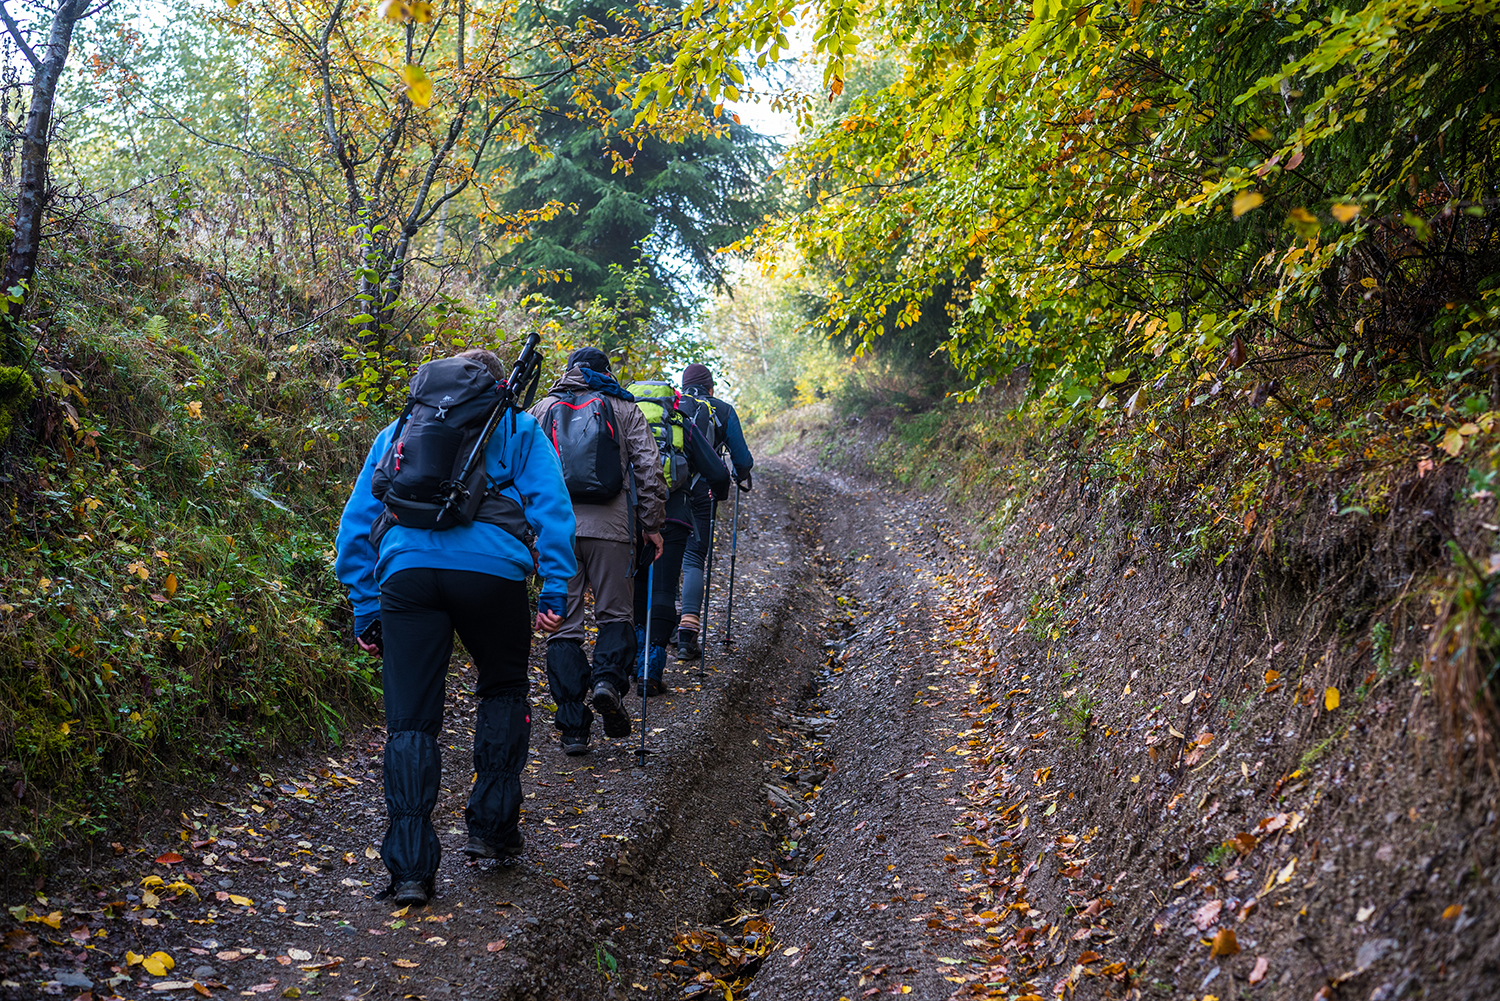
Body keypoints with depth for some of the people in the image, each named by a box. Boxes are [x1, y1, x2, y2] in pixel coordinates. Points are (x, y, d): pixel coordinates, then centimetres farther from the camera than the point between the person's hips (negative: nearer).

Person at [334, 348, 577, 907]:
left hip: (406, 568, 1)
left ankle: (410, 869, 0)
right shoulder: (520, 430, 23)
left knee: (410, 721, 6)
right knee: (503, 692, 22)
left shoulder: (397, 431, 30)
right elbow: (551, 506, 8)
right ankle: (492, 829, 20)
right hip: (491, 568, -1)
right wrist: (555, 589, 3)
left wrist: (365, 608, 22)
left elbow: (355, 523, 24)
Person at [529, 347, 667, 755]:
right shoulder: (624, 408, 11)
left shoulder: (542, 409, 15)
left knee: (564, 626, 5)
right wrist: (652, 525, 8)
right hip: (610, 526, -1)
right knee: (615, 615, 13)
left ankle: (573, 728, 2)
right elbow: (648, 467, 3)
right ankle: (608, 679, -16)